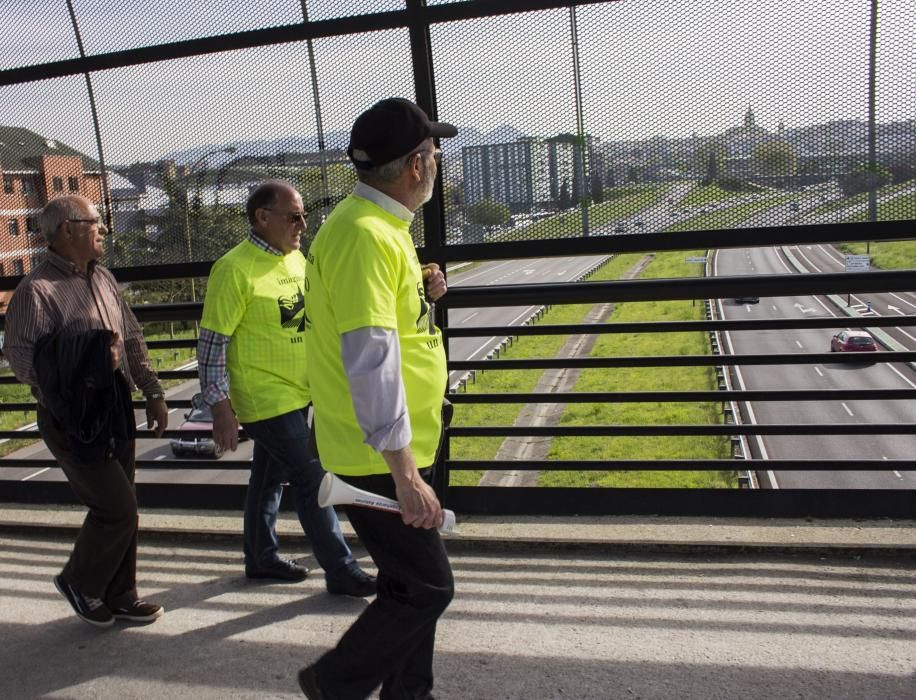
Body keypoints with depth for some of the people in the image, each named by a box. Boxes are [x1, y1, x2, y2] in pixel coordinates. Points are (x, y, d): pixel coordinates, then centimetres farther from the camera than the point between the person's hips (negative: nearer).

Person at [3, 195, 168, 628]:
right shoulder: (36, 290, -14)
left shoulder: (102, 279, 9)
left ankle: (119, 596, 29)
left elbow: (132, 341, 14)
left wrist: (153, 393, 13)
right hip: (72, 420, -7)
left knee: (121, 510, 13)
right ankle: (80, 583, 22)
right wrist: (91, 355, -22)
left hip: (115, 412, 7)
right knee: (117, 509, -4)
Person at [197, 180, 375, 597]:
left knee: (270, 476, 19)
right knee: (312, 480, -4)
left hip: (296, 393, 8)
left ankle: (261, 558, 35)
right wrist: (220, 409, -18)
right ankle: (341, 572, 7)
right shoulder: (235, 269, -17)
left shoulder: (295, 258, 7)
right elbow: (212, 342, -16)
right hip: (264, 400, -8)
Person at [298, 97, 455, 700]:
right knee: (427, 588, 0)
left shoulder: (383, 226, 11)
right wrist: (404, 472, -27)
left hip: (401, 448, 10)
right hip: (378, 456, -10)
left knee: (410, 580, 19)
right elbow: (370, 358, -28)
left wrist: (422, 295, 6)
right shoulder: (363, 233, -22)